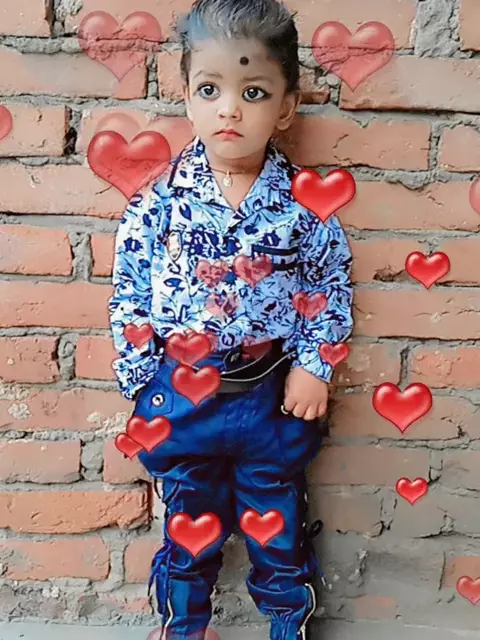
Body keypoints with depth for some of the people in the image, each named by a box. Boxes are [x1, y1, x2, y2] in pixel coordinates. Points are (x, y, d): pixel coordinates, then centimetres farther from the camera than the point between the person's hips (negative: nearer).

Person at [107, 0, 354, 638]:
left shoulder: (305, 202, -9)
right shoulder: (158, 197, -9)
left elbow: (334, 286, 2)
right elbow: (128, 293, -3)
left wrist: (314, 366, -5)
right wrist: (142, 382, -3)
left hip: (272, 394, 0)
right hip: (179, 393, 1)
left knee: (277, 530, 19)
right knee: (189, 525, 22)